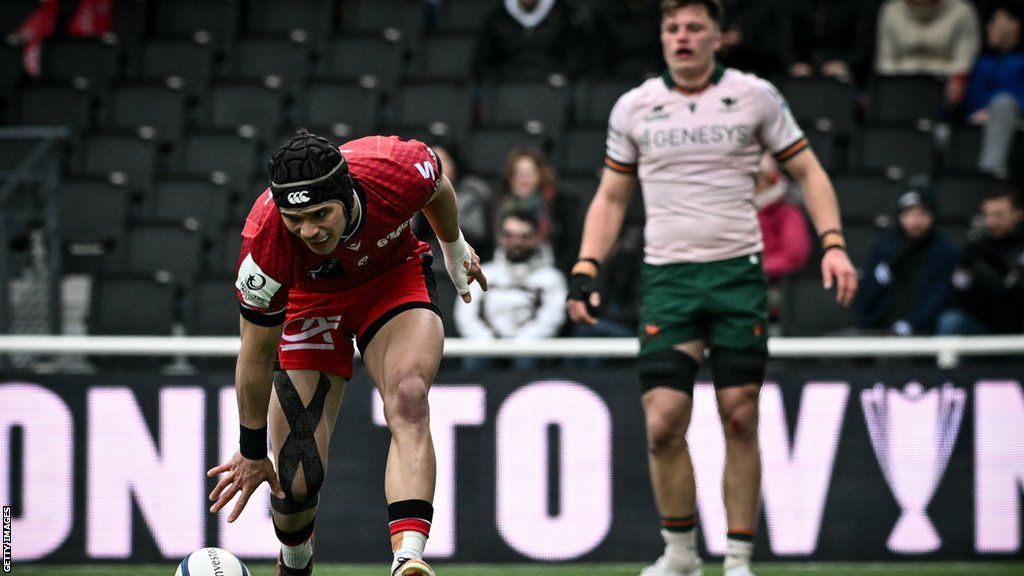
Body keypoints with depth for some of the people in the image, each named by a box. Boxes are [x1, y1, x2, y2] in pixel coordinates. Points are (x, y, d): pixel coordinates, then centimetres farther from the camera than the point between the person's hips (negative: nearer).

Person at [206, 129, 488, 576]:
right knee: (297, 481, -7)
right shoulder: (266, 242, -36)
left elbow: (439, 189, -4)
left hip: (394, 276, 1)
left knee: (408, 398, -31)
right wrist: (251, 452, -9)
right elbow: (256, 356, -20)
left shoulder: (402, 171, -34)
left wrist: (455, 250, 15)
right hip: (310, 300, -1)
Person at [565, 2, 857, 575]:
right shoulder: (634, 107, 7)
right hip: (666, 277, 1)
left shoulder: (755, 96, 2)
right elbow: (611, 197, 16)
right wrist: (586, 268, 4)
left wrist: (833, 243, -7)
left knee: (740, 420, -3)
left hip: (737, 271, -1)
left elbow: (809, 171, 7)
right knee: (664, 424, -8)